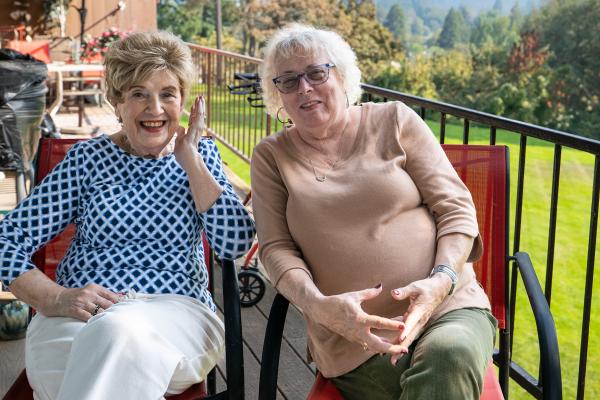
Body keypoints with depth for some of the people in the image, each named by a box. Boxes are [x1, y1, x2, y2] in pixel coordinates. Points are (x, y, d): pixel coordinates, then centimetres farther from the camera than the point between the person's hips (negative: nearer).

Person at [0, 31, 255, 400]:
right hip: (78, 316, 0)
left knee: (119, 330, -36)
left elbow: (236, 244, -2)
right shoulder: (88, 159, 9)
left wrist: (189, 158, -4)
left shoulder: (200, 155, 13)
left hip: (177, 312, 0)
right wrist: (54, 298, -14)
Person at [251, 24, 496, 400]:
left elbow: (456, 208, 4)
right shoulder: (272, 156, 10)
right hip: (353, 335, 0)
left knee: (450, 358, -33)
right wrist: (318, 305, -17)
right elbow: (276, 247, 3)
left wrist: (442, 280, -14)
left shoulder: (395, 121, 8)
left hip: (449, 305, 1)